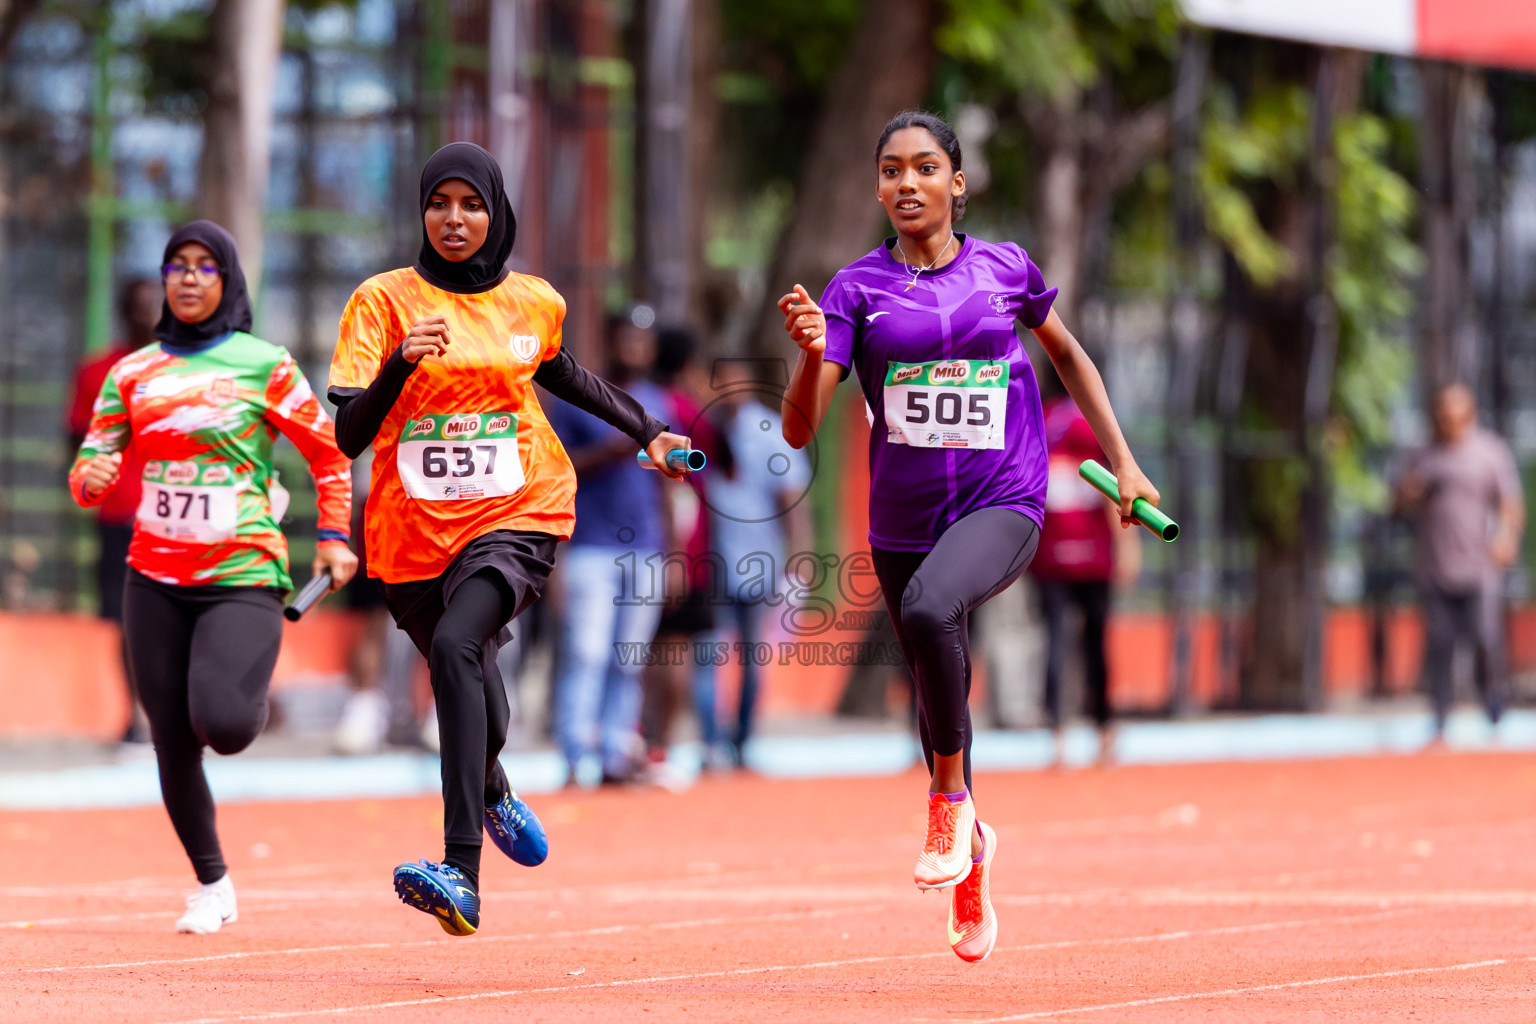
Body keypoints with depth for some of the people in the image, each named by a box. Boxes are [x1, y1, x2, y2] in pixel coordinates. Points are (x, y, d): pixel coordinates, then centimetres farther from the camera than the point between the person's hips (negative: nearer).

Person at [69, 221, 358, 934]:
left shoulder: (264, 365, 0)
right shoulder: (132, 373, 9)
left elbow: (328, 454, 6)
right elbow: (92, 467, 8)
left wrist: (334, 538, -2)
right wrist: (91, 477, -15)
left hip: (243, 575, -3)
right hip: (155, 579, 3)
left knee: (222, 725, -21)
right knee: (173, 742, 2)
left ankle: (252, 702, 17)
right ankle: (211, 885, 20)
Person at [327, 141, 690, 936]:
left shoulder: (533, 304, 5)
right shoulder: (385, 300, -2)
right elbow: (348, 435, -9)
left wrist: (645, 430, 26)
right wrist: (401, 365, -25)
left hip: (514, 516, -2)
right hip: (414, 533, 2)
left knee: (458, 646, -29)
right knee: (461, 684, 17)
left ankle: (462, 872, -39)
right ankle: (492, 793, 57)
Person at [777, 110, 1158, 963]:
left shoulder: (1005, 270, 0)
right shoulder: (858, 288, -2)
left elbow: (1067, 354, 20)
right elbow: (799, 429, -10)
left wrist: (1122, 461, 16)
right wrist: (813, 354, -29)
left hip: (1002, 505, -3)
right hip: (903, 518, 3)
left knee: (929, 607, -34)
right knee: (937, 692, 13)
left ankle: (951, 796, -14)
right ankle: (970, 859, 40)